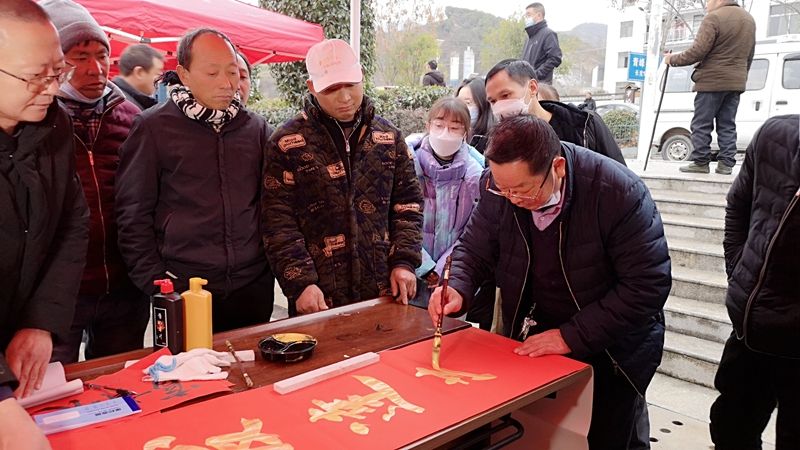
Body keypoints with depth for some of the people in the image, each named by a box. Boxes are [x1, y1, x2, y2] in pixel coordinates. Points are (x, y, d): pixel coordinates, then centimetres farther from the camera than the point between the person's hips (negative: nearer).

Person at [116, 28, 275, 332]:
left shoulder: (256, 127, 7)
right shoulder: (153, 127, -2)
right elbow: (133, 214, -2)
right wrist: (155, 284, -7)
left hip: (252, 286, 3)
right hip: (182, 291, -3)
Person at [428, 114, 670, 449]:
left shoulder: (619, 192, -27)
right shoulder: (500, 187, -15)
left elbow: (648, 285, -24)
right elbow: (474, 248, -3)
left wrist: (572, 336, -26)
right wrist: (458, 290, -26)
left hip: (612, 350, -3)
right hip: (534, 342, 4)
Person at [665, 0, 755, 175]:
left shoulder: (714, 18, -12)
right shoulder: (748, 19, 16)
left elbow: (697, 52, -17)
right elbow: (749, 55, 20)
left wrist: (673, 59, -5)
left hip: (711, 81, -7)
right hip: (736, 82, 7)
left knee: (701, 124, 0)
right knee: (727, 125, 9)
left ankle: (700, 162, 0)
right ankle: (726, 164, 7)